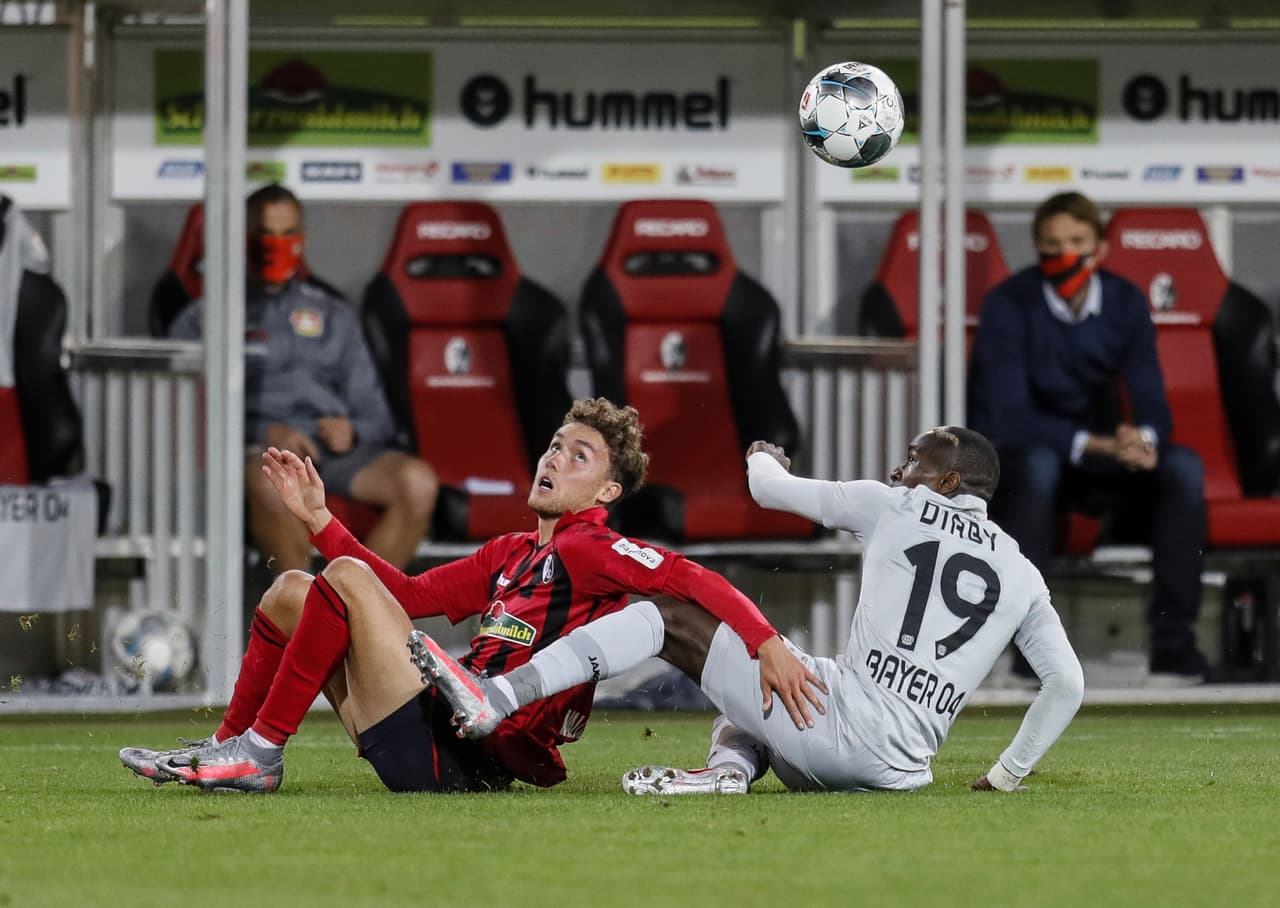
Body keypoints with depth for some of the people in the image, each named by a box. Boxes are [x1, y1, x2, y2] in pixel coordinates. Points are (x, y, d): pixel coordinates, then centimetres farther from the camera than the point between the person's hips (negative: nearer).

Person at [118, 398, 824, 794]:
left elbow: (695, 581, -18)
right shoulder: (507, 554, 21)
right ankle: (228, 748, 10)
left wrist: (766, 643, -34)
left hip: (456, 759, -9)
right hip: (434, 741, 9)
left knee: (344, 578, -16)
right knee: (291, 591, 16)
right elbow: (410, 595, 25)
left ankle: (259, 754, -11)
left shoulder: (591, 550, -5)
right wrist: (318, 519, 24)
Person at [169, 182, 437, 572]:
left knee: (418, 481, -29)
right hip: (258, 449, -3)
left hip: (334, 447, 3)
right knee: (270, 482, -42)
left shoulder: (333, 314, 29)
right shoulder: (203, 317, 17)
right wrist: (267, 433, -13)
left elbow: (374, 412, 25)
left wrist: (352, 431, 0)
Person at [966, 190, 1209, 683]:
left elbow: (1152, 403, -7)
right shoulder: (1009, 304, -15)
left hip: (1101, 461, 4)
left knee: (1183, 467, -22)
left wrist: (1144, 439, -33)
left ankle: (1173, 638, -21)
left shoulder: (1125, 303, -3)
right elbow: (1009, 416, -22)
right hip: (1014, 464, -4)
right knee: (1037, 463, -38)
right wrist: (1098, 444, -35)